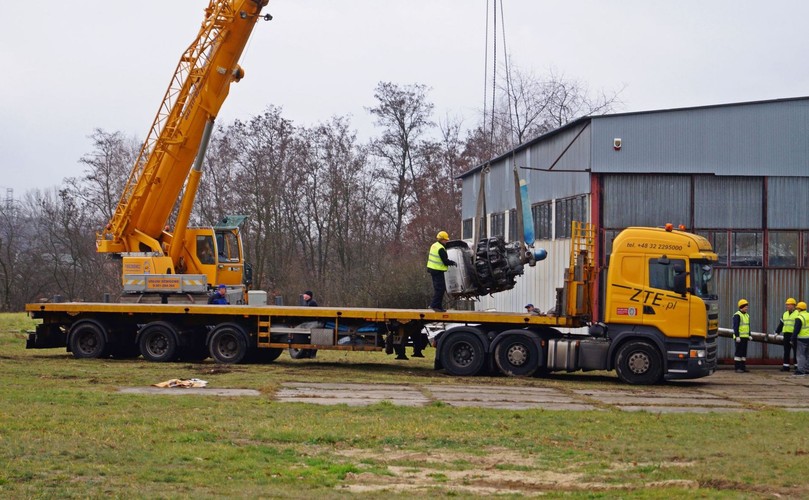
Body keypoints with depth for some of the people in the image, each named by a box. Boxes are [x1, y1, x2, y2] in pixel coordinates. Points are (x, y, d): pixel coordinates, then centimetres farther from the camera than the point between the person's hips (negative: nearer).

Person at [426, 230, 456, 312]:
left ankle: (438, 306, 17)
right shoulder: (441, 249, -17)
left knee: (438, 288, 14)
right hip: (438, 271, -10)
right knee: (440, 288, -7)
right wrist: (453, 263, -2)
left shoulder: (434, 246, 14)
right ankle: (435, 305, -9)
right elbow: (445, 261, -18)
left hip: (432, 268, 10)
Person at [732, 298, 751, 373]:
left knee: (744, 352, 9)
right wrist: (737, 336, -22)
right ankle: (738, 368, -8)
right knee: (739, 352, -9)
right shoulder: (737, 315, -11)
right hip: (739, 337, -9)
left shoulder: (747, 315, 17)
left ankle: (743, 367, 12)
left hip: (745, 337, 9)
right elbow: (735, 327, -16)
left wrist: (749, 335, 16)